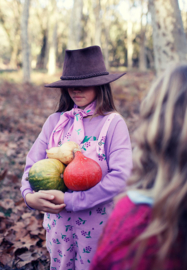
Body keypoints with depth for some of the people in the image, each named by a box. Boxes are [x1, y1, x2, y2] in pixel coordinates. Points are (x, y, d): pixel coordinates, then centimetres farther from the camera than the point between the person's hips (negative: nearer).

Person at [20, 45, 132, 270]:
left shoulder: (113, 123, -12)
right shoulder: (55, 122, 0)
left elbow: (120, 177, -21)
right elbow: (33, 164, -2)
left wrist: (70, 201, -23)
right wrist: (29, 195, -23)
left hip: (97, 224, -3)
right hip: (58, 221, 4)